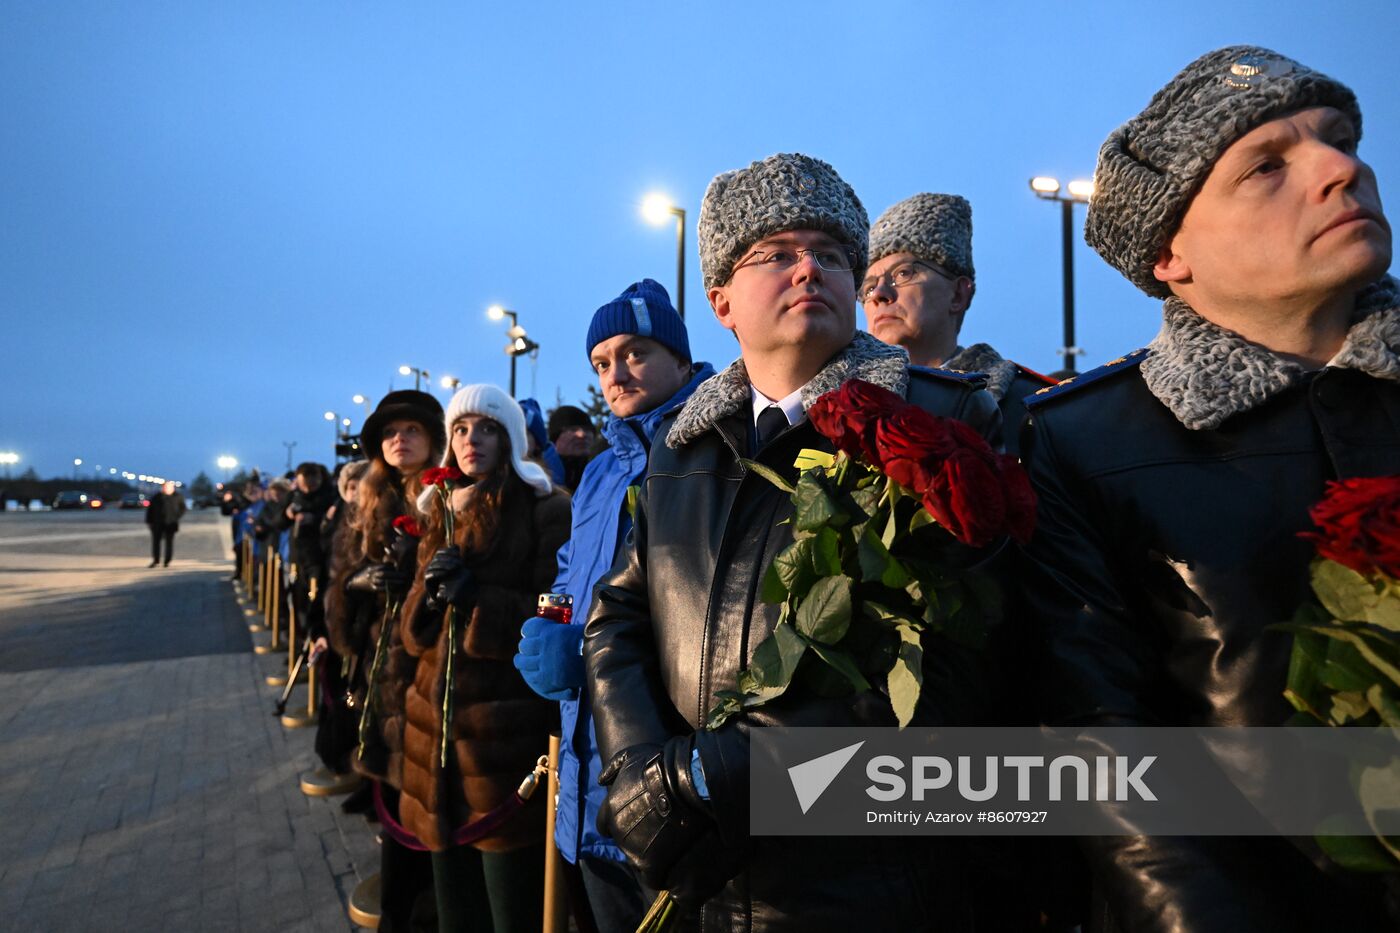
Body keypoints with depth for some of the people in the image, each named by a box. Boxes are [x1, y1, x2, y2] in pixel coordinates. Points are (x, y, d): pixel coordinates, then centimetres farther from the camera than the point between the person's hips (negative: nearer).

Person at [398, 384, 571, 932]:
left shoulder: (546, 512, -6)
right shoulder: (442, 515, 14)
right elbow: (414, 633, 13)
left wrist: (474, 596, -19)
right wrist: (429, 592, -8)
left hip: (507, 733, -6)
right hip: (439, 727, 6)